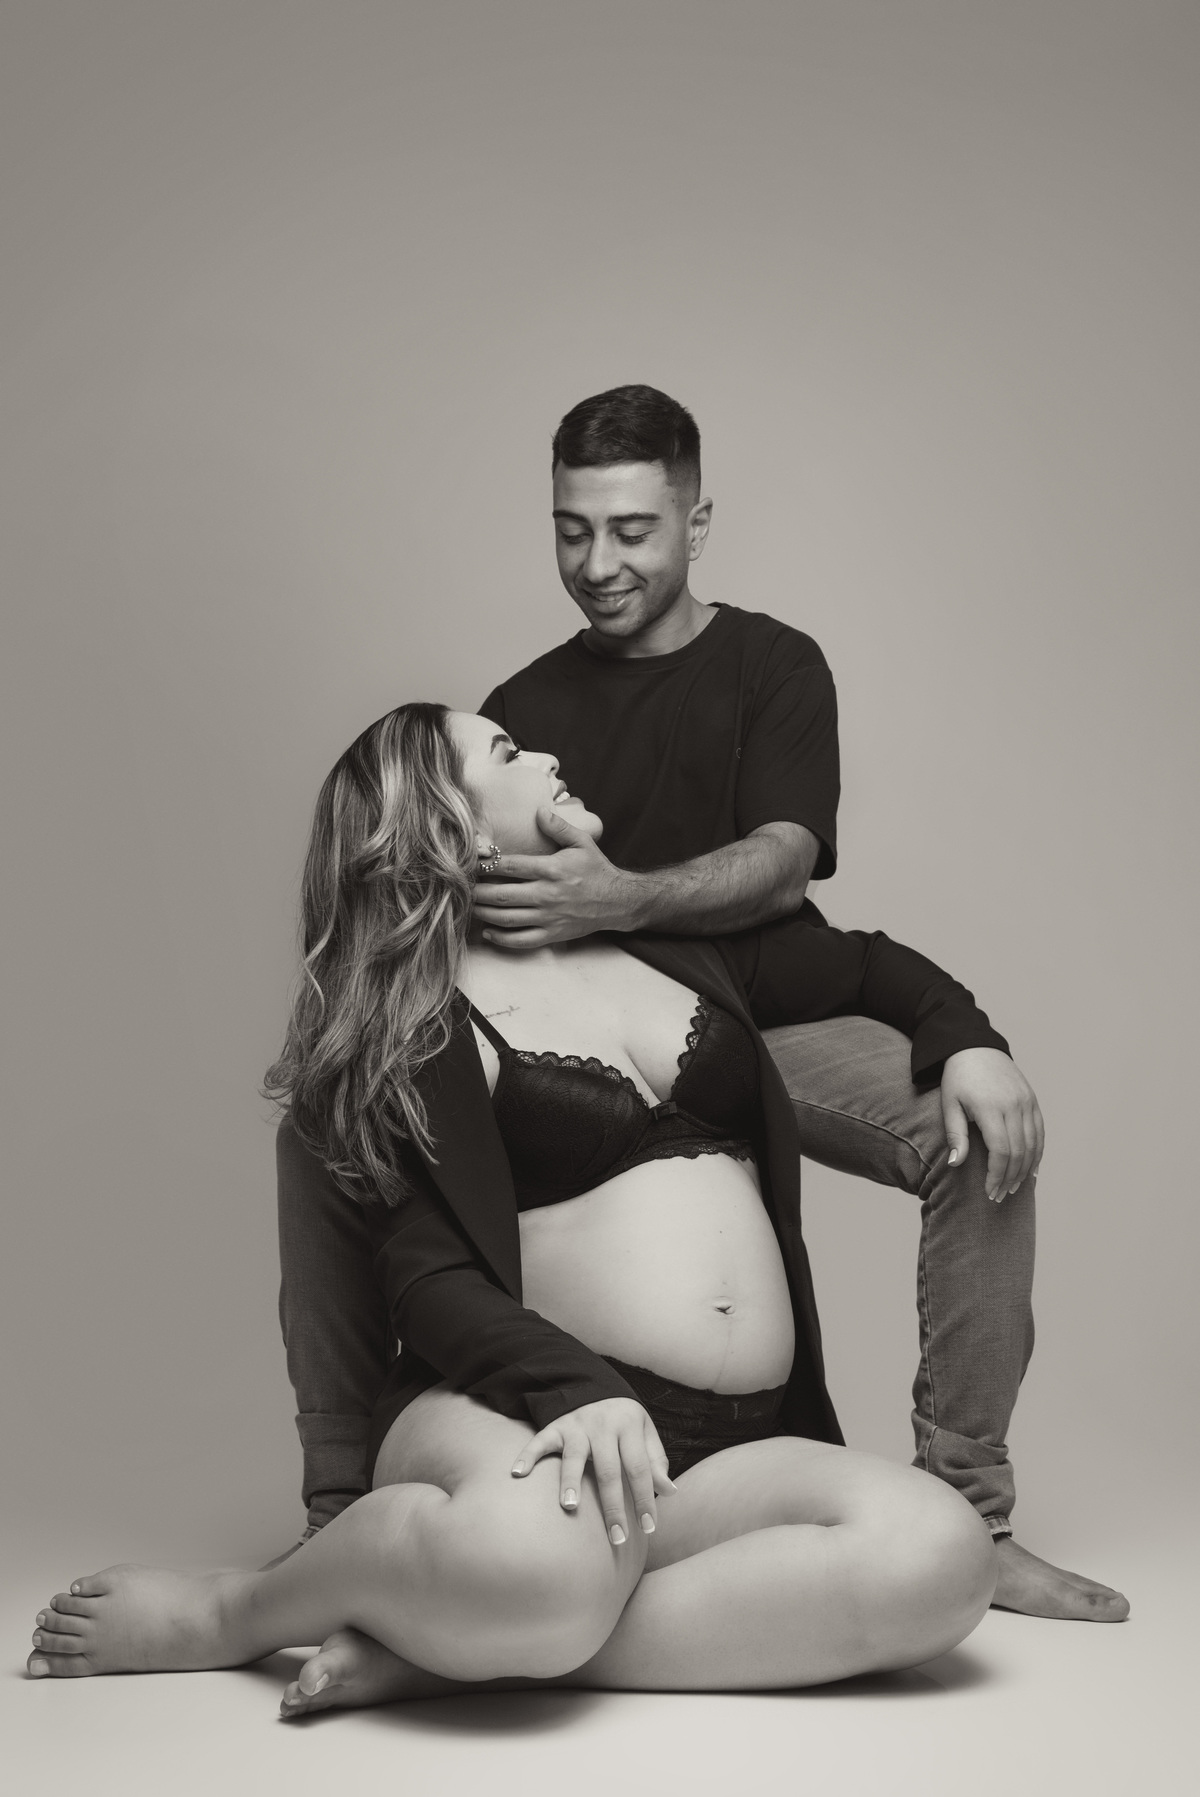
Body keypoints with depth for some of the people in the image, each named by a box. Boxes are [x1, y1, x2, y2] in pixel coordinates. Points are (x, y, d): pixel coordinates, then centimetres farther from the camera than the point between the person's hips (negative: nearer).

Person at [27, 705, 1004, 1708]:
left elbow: (869, 965, 35)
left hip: (733, 1451, 5)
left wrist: (969, 1045, 14)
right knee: (537, 1554, -42)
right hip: (535, 1412, -5)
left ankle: (446, 1649, -19)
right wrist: (581, 1390, -25)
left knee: (940, 1554, -28)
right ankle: (228, 1617, -8)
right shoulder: (413, 1028, 4)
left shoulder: (670, 943, 21)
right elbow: (429, 1282, -7)